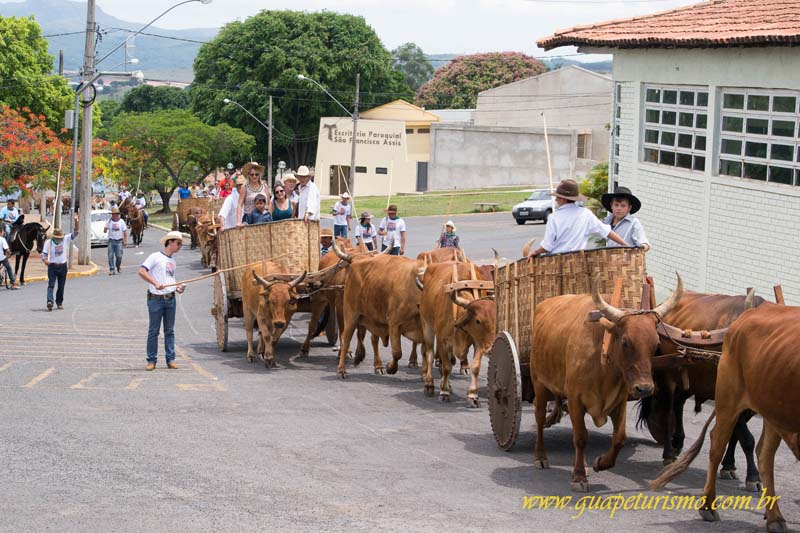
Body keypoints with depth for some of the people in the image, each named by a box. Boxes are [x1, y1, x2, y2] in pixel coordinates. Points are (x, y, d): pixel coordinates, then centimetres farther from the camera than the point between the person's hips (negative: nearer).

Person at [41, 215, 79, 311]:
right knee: (51, 285, -14)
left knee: (61, 286, 10)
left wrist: (76, 222, -17)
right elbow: (44, 254, -6)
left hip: (63, 266, 3)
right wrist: (45, 260, -28)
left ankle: (59, 302, 23)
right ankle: (50, 301, -27)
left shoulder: (66, 239, 2)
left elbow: (75, 233, -2)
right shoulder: (48, 242, -5)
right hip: (52, 266, -3)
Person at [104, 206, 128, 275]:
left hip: (119, 241, 0)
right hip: (111, 241, 0)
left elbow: (125, 232, 7)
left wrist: (125, 241, 1)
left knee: (119, 256, -1)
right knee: (110, 256, -6)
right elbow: (105, 231, 1)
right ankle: (111, 269, -3)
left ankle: (118, 267, 24)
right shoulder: (109, 221, 3)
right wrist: (105, 229, -23)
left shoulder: (121, 221, 5)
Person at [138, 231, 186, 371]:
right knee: (153, 331, -1)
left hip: (170, 299, 6)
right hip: (156, 299, -6)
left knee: (170, 330, 8)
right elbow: (141, 271, -14)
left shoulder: (173, 261, 17)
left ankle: (170, 359, 12)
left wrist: (178, 288, 7)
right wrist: (155, 283, -23)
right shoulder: (155, 257, -5)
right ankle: (151, 360, 5)